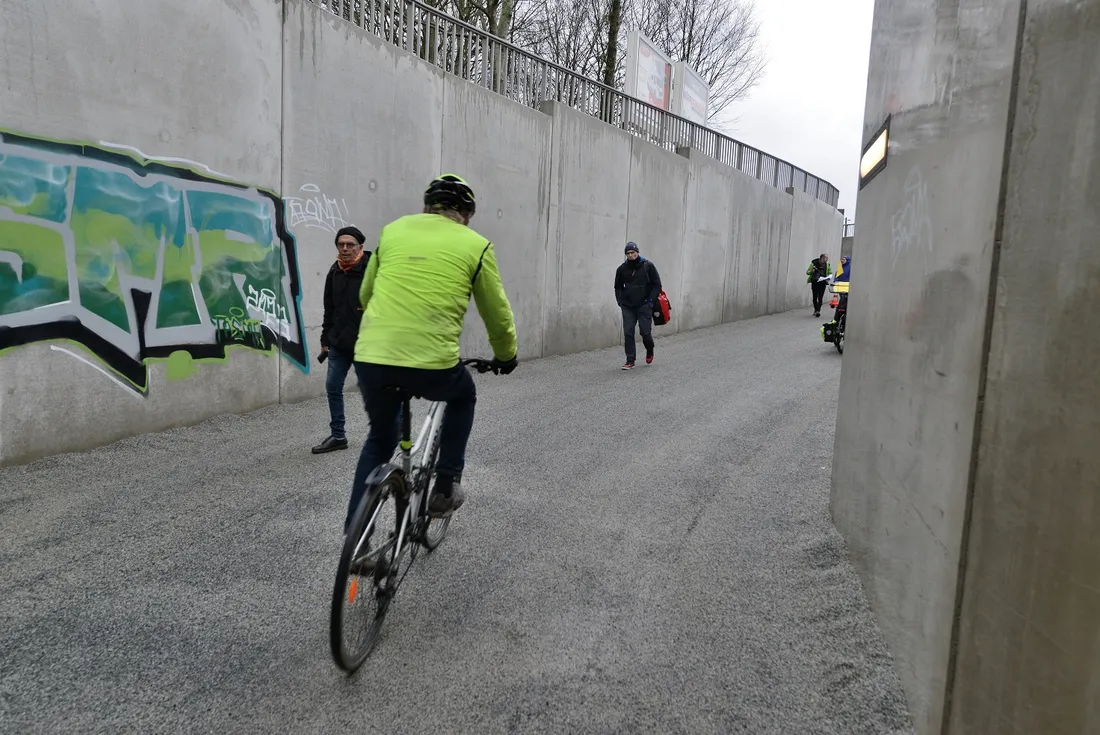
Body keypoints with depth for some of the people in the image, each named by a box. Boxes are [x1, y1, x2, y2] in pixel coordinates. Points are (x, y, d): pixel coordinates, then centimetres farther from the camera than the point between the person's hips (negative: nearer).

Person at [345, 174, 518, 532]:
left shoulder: (393, 230, 15)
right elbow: (497, 315, 13)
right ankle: (446, 486, 26)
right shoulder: (476, 245, 7)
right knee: (464, 397, 32)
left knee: (380, 438, 27)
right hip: (431, 363, -3)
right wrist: (506, 356, 31)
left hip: (370, 357, 3)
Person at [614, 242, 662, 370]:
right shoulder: (622, 269, 5)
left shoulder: (648, 266, -2)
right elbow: (618, 287, 17)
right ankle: (630, 361, 4)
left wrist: (651, 301, -8)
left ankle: (649, 350, 28)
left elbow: (657, 285, 0)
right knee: (628, 333, -3)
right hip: (628, 307, 3)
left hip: (644, 306, -2)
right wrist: (620, 302, 5)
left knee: (645, 332, -3)